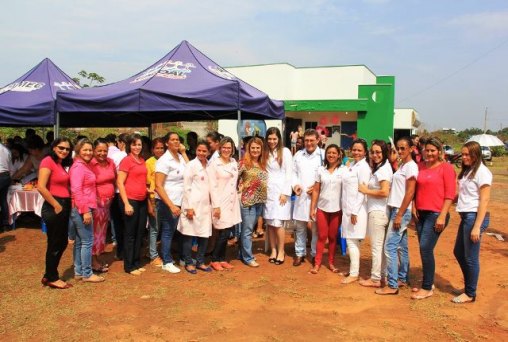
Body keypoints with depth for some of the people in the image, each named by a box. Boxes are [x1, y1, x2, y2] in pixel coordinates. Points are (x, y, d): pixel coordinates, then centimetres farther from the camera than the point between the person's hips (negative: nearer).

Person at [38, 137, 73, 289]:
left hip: (64, 206, 9)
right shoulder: (48, 161, -13)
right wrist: (56, 205, -16)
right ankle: (52, 278, 18)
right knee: (54, 244, 3)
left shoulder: (62, 164, 13)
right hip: (53, 207, -9)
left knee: (62, 243, 16)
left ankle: (49, 275, 28)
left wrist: (64, 205, 2)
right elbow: (41, 187, -21)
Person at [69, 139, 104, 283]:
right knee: (87, 241, -4)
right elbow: (76, 190, -21)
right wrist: (85, 211, -23)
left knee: (79, 241, 14)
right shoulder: (78, 167, -14)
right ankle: (87, 273, 4)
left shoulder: (85, 165, 15)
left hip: (83, 209, 10)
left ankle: (78, 272, 22)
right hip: (81, 209, -10)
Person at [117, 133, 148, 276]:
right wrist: (126, 204, -17)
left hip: (142, 201, 7)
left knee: (140, 233, 13)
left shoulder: (142, 160, 11)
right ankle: (129, 266, 14)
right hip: (130, 200, -7)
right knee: (130, 234, 3)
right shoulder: (126, 160, -10)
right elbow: (120, 183, -13)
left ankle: (137, 263, 24)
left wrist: (146, 189, 7)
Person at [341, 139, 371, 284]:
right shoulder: (352, 165, 13)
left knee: (352, 241, -5)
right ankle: (352, 270, 23)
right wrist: (348, 210, 15)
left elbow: (362, 191, -18)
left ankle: (354, 274, 3)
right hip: (348, 208, 9)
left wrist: (355, 212, -19)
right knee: (352, 241, 13)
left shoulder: (363, 167, -13)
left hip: (356, 209, -9)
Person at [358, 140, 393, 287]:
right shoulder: (381, 168, 15)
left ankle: (375, 279, 6)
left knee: (376, 246, -2)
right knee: (382, 246, 14)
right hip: (380, 211, 10)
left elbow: (385, 192, -24)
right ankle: (382, 276, 22)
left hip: (378, 212, -10)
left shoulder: (382, 169, -15)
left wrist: (366, 190, -13)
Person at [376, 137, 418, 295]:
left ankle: (392, 285, -5)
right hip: (396, 210, 9)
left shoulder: (411, 166, -12)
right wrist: (397, 213, 9)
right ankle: (402, 279, 26)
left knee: (390, 246, -9)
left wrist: (400, 215, -19)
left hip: (401, 211, -9)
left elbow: (410, 193, -18)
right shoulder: (402, 166, 15)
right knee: (401, 246, 16)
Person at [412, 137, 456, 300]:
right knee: (425, 249, 10)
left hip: (436, 214, -6)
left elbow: (450, 194, -10)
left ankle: (427, 288, 4)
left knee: (425, 248, -8)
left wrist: (442, 216, -14)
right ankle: (429, 282, 25)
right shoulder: (421, 166, 10)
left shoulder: (446, 167, -6)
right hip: (421, 213, 6)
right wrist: (414, 207, 6)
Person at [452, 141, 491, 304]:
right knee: (458, 252, 17)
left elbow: (484, 201, -16)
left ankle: (470, 294, 16)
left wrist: (477, 226, -19)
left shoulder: (482, 172, -12)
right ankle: (469, 285, 34)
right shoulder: (467, 170, 13)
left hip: (475, 217, -9)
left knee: (470, 257, 2)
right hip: (465, 216, 9)